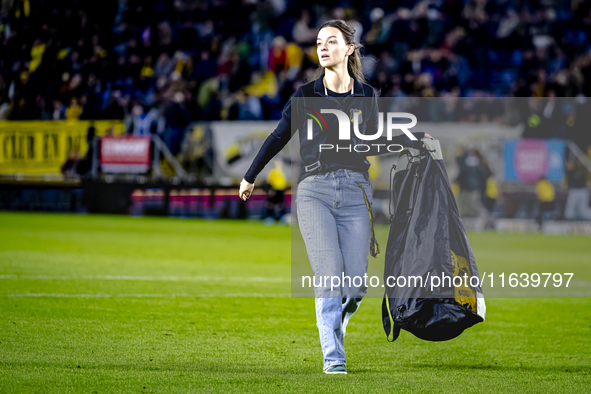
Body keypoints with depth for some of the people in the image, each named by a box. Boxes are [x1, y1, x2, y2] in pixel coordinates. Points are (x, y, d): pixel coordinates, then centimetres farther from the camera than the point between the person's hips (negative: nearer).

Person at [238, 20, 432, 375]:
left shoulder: (366, 95, 10)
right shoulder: (306, 95, 5)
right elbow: (280, 137, 16)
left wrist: (412, 141, 23)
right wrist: (251, 176, 22)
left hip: (355, 190, 2)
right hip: (315, 190, -2)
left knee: (355, 286, -6)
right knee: (329, 277, -15)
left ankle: (334, 328, 25)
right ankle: (333, 357, -8)